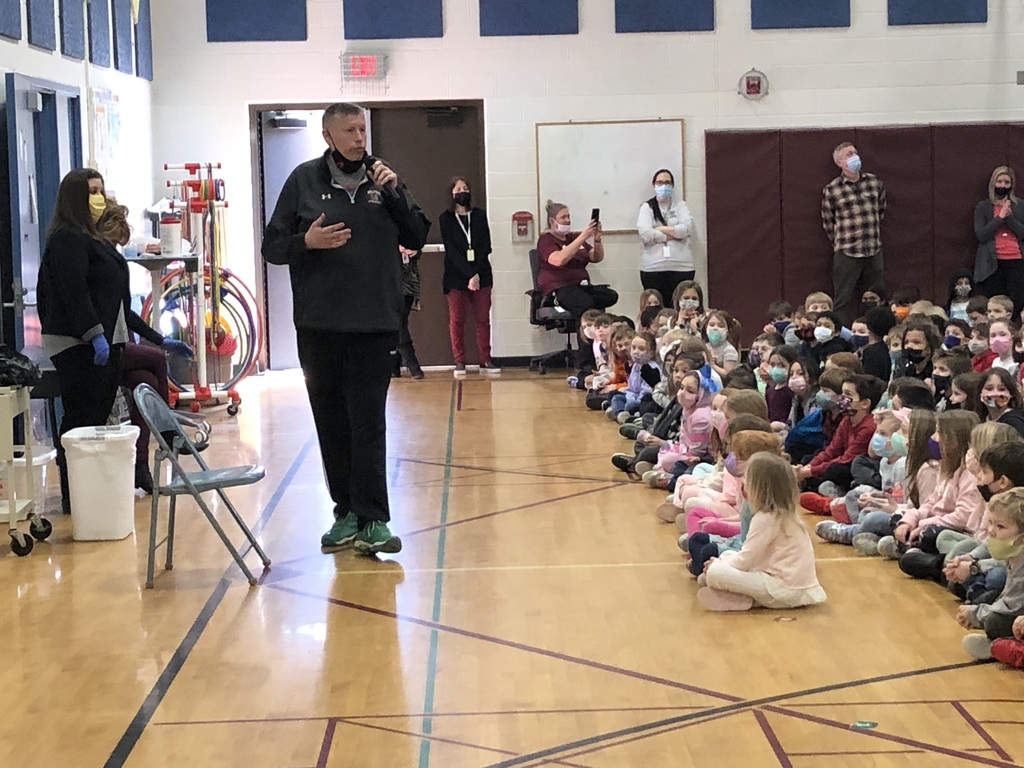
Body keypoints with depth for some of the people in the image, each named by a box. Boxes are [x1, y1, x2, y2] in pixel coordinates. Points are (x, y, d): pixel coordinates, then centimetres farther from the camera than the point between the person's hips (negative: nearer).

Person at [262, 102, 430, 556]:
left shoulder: (381, 177, 6)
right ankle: (346, 513, 16)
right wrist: (307, 241, -15)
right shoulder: (304, 181, 3)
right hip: (319, 326, 1)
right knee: (332, 426, 7)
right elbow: (272, 247, 4)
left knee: (368, 426, -4)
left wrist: (394, 192, -7)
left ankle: (372, 520, -3)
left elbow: (417, 239, 6)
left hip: (375, 324, -1)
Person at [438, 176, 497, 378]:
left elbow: (486, 247, 1)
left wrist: (477, 273, -11)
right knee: (457, 319, 1)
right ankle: (459, 362, 5)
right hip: (456, 276, -2)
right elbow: (451, 250, -7)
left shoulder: (480, 215, 7)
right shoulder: (446, 218, 1)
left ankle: (485, 360, 6)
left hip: (482, 274, 2)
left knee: (483, 319, 2)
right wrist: (469, 274, -16)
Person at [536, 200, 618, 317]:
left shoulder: (574, 237, 22)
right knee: (585, 304, -38)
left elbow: (597, 258, 16)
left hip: (582, 286, 8)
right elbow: (559, 260, -22)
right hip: (559, 288, -8)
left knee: (611, 296, -22)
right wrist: (583, 237, -23)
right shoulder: (546, 240, 1)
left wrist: (597, 239, -5)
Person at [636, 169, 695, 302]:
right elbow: (645, 234, -8)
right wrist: (675, 234, -6)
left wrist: (661, 229, -6)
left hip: (681, 266, 1)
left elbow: (687, 228, -5)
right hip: (653, 267, -1)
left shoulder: (680, 206, 12)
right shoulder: (647, 207, 9)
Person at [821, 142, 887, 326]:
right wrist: (842, 243, 8)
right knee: (843, 302, 0)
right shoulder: (831, 190, -6)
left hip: (874, 251, 4)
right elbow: (828, 223, 4)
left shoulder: (875, 182, 5)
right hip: (846, 254, -4)